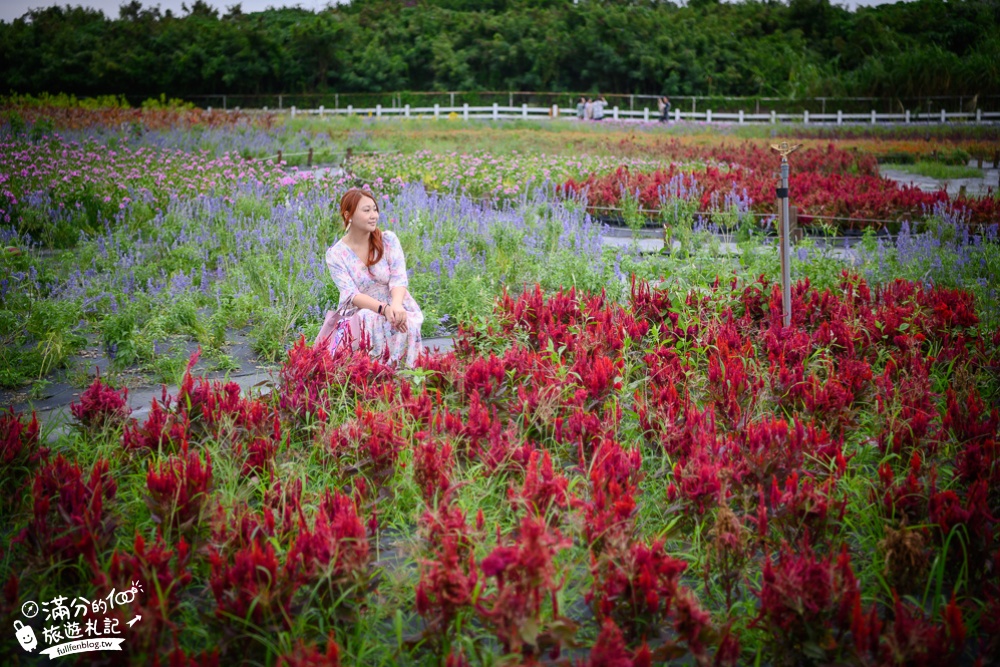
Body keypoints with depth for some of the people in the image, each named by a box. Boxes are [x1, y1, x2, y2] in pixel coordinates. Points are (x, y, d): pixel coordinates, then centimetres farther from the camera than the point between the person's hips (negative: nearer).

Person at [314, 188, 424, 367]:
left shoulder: (388, 240, 1)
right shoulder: (336, 254, -3)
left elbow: (399, 279, -10)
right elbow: (352, 295, -14)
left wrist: (396, 305, -34)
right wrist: (384, 308, -33)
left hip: (395, 309, 1)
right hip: (357, 316, -1)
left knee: (405, 324, -34)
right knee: (370, 321, -37)